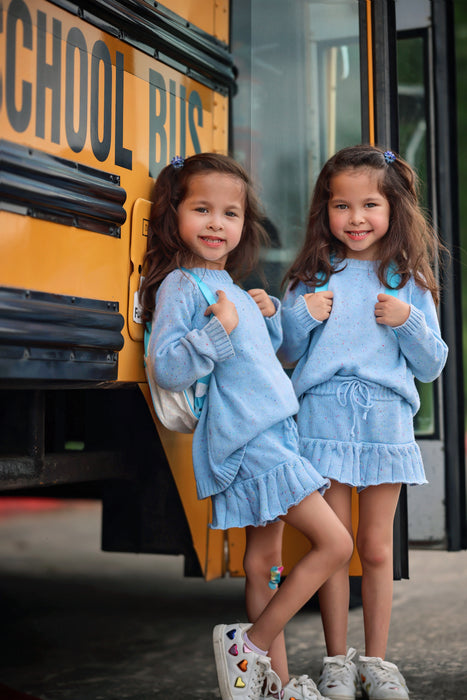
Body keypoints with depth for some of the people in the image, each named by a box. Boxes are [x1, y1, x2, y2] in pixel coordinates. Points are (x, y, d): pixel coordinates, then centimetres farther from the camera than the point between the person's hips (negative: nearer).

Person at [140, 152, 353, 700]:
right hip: (246, 440, -9)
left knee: (264, 561, 12)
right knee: (334, 542, -9)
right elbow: (167, 370, -19)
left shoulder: (229, 285, 16)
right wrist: (219, 329, -29)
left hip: (270, 437, 9)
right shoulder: (180, 285, -10)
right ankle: (249, 645, 1)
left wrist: (269, 315, 9)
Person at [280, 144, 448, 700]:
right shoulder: (310, 277, 6)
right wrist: (301, 315, -8)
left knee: (376, 549, 7)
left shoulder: (410, 282, 6)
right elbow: (288, 355, 10)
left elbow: (432, 366, 7)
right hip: (322, 419, 0)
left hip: (386, 421, 0)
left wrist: (407, 322, -10)